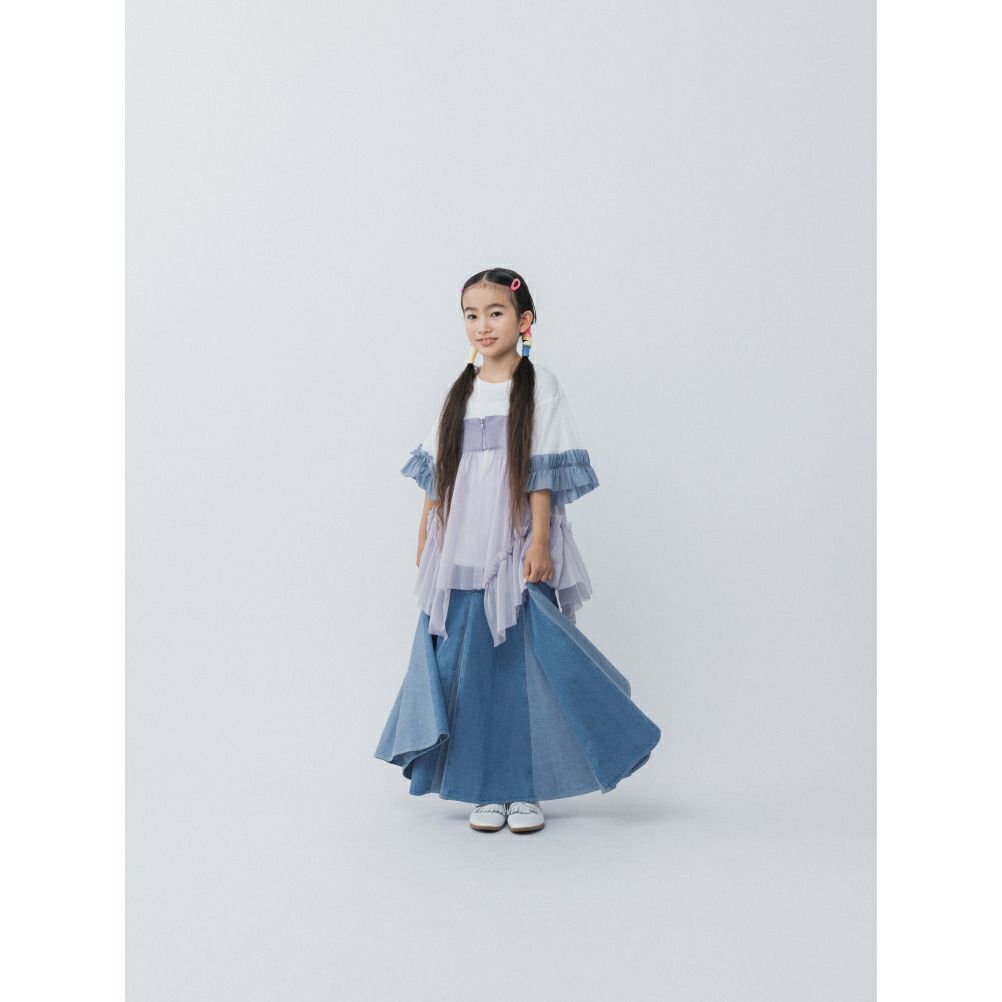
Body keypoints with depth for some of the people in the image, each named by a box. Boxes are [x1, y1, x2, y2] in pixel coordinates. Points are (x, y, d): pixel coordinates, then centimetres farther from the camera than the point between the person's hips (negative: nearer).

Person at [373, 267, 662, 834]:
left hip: (517, 552, -3)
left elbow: (543, 475, -5)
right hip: (461, 555, 4)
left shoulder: (540, 387, 1)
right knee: (471, 670, 4)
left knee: (526, 667, -2)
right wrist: (426, 542, 9)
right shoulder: (461, 392, 12)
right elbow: (436, 475, 13)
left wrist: (539, 542, -11)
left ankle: (526, 791, 9)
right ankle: (487, 791, 14)